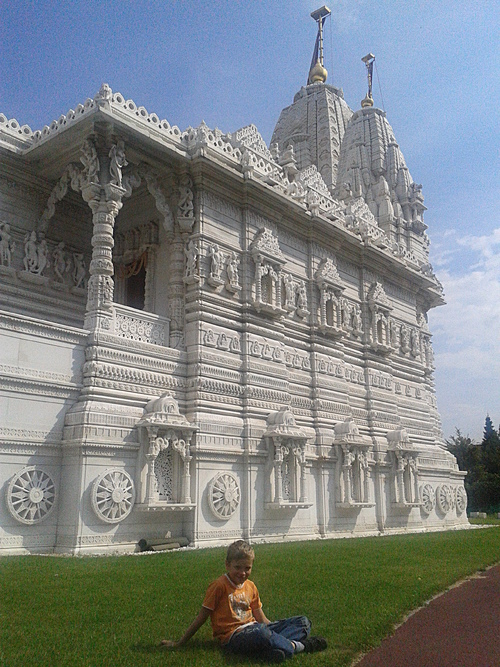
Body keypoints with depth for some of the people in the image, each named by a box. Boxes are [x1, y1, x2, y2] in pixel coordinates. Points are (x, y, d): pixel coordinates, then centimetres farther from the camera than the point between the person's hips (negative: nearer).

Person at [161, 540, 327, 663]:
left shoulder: (251, 586, 14)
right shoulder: (219, 586, -5)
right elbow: (202, 617, 0)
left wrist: (274, 634, 6)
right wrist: (179, 643, 1)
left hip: (253, 628, 8)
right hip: (232, 637, -7)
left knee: (303, 621, -2)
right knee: (260, 633, -43)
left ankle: (278, 643, -29)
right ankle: (297, 646, -19)